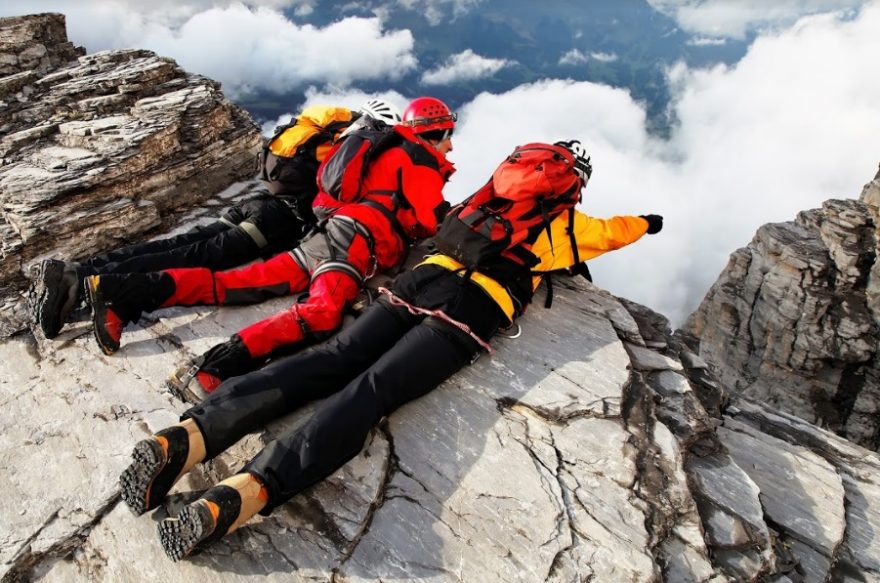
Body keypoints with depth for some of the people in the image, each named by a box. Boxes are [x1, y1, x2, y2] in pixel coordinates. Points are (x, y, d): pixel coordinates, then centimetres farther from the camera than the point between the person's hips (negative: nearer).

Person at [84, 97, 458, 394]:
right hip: (354, 237, -8)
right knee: (324, 310, -31)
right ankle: (227, 362, -48)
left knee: (248, 282, -5)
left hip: (333, 232, 8)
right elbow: (432, 220, -5)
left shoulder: (393, 156, 34)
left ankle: (130, 293, -11)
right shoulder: (419, 162, 6)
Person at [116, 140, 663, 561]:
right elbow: (614, 231, 45)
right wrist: (648, 222, 68)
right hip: (471, 311, -4)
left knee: (327, 363, -11)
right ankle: (245, 491, -42)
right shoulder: (569, 224, 26)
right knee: (371, 390, -22)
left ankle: (187, 437, -28)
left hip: (425, 277, 5)